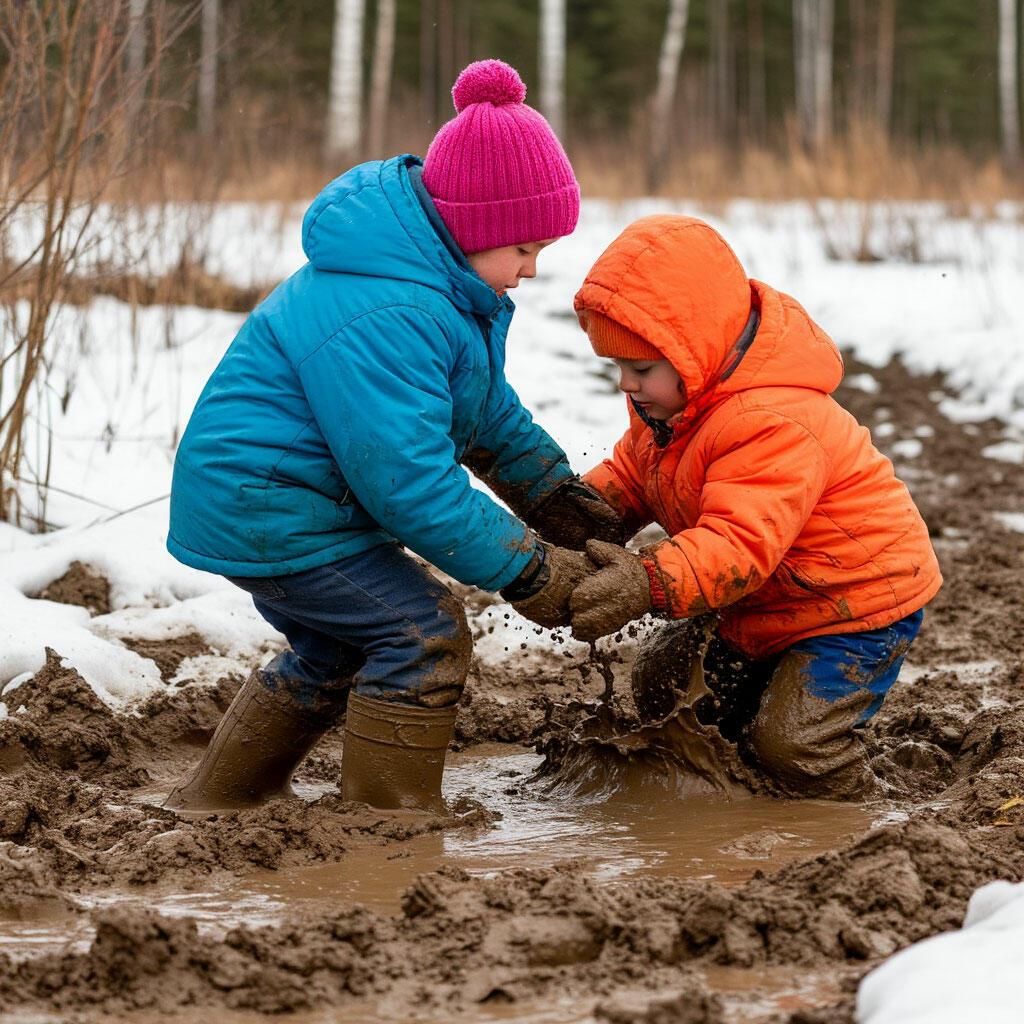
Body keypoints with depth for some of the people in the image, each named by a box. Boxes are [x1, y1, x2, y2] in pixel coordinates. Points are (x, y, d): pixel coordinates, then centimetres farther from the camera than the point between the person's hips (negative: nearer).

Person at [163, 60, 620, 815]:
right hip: (262, 507, -11)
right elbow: (412, 483, -30)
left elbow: (487, 412, 18)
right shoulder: (381, 318, -31)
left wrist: (559, 497, 8)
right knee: (426, 633, -14)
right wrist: (530, 571, -23)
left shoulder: (449, 283, 4)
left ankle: (210, 806, 36)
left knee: (339, 652, 23)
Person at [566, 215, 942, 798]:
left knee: (790, 739, -20)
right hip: (763, 605, 10)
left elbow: (740, 544, -45)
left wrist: (649, 584, -61)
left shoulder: (775, 424, -36)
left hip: (859, 603, -10)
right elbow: (631, 473, 10)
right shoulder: (670, 399, -3)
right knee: (663, 689, 12)